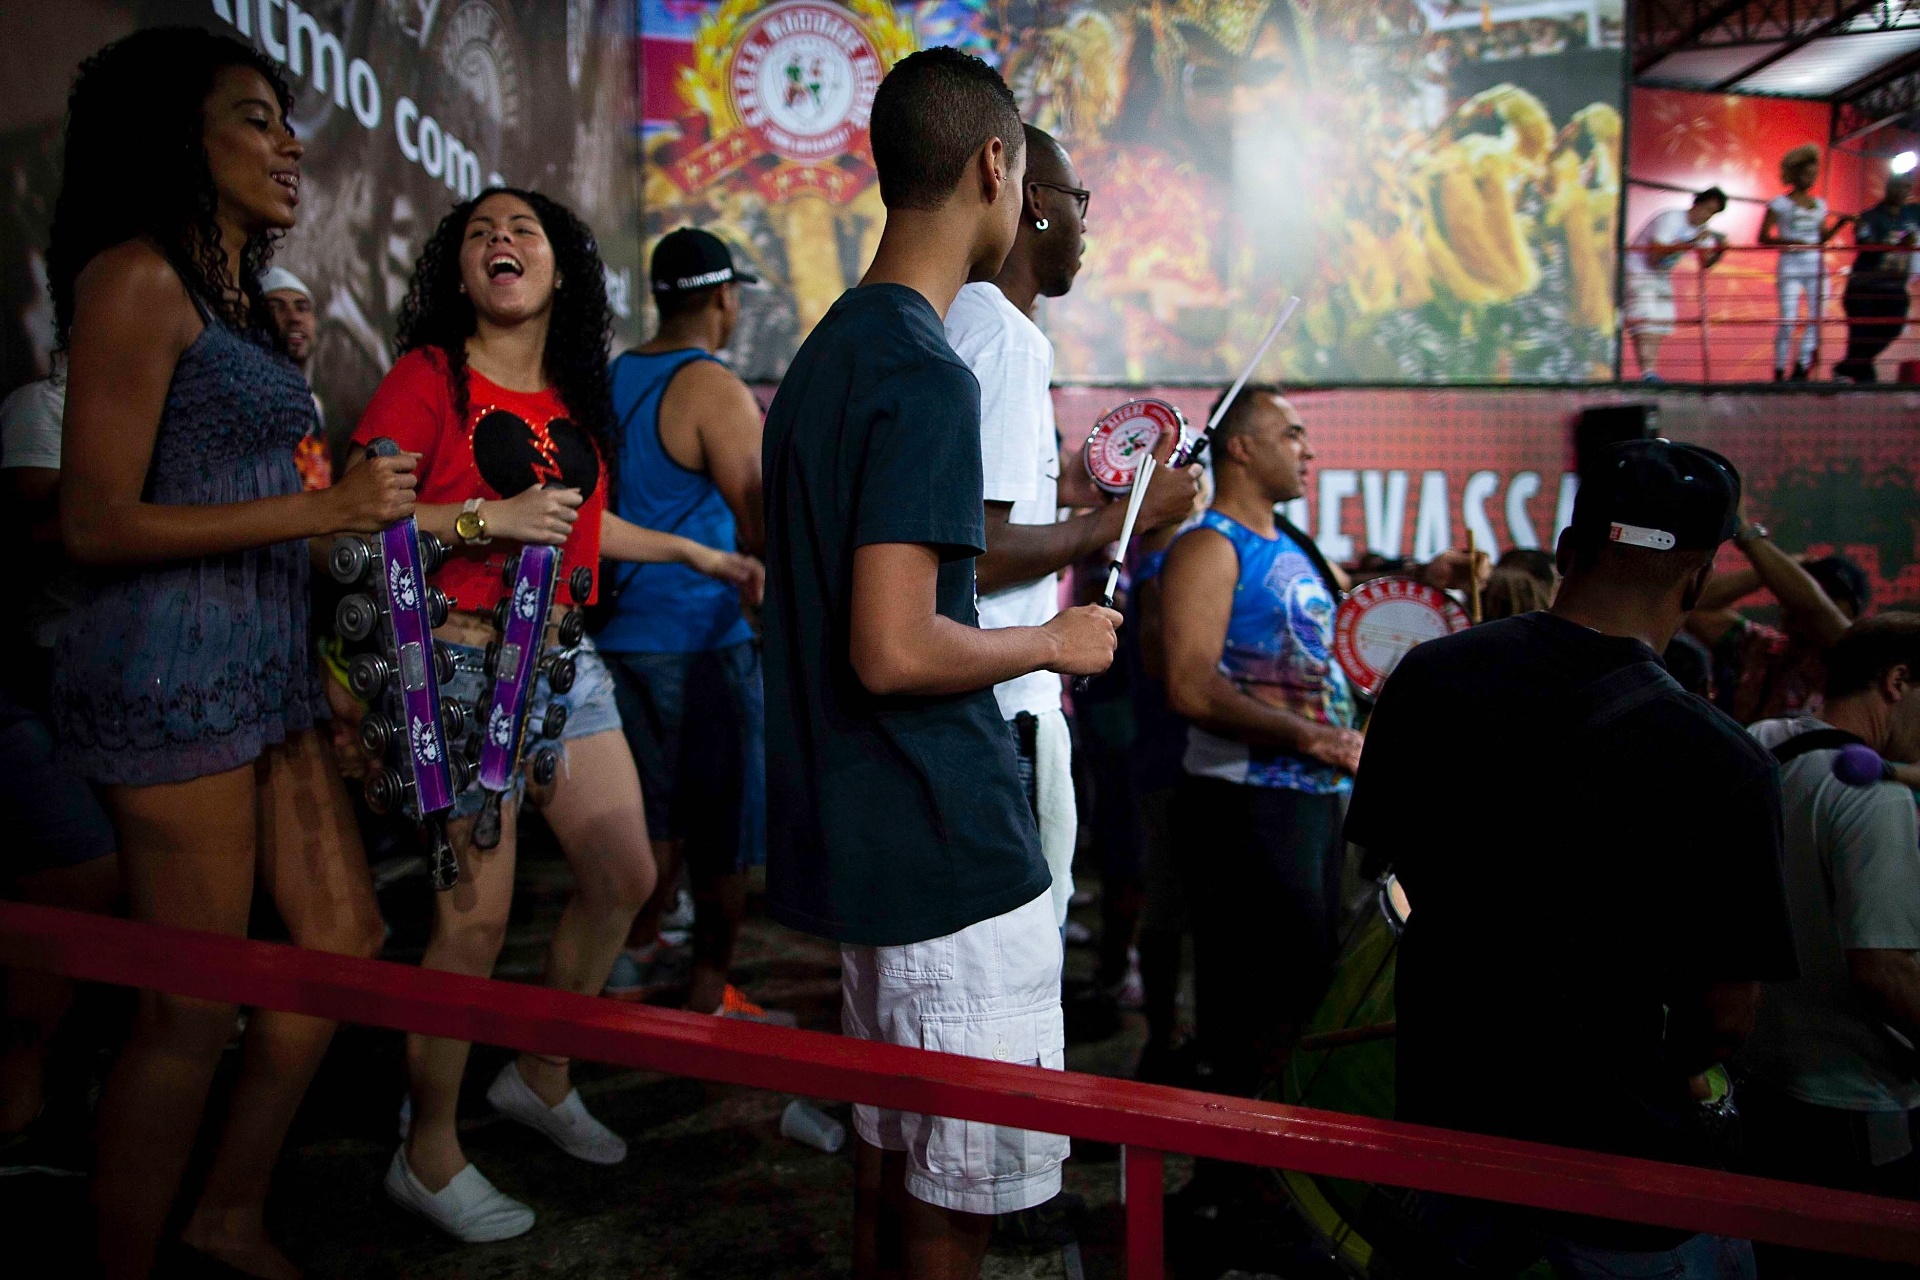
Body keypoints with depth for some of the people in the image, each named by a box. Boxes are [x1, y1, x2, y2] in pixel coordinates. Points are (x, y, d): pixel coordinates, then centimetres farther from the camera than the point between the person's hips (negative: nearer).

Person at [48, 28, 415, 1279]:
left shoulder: (236, 294, 15)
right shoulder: (136, 275, -10)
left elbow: (237, 480, 11)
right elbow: (97, 521, -16)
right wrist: (325, 508, -18)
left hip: (269, 668, 9)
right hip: (172, 671, -9)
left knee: (345, 943, 15)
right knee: (194, 1011, 1)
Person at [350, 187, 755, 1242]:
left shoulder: (574, 394, 13)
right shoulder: (427, 376, -7)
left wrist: (695, 552, 29)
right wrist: (486, 521, -21)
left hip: (567, 661, 8)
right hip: (466, 667, -7)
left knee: (624, 875, 9)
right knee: (476, 917, -6)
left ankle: (540, 1077, 31)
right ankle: (427, 1156, 14)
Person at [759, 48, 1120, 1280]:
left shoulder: (829, 349, 11)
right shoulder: (928, 373, -19)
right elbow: (896, 652, -25)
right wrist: (1054, 641, -9)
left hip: (865, 839, 10)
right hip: (952, 853, -10)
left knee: (893, 1143, 22)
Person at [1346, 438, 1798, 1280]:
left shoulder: (1426, 675, -9)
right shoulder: (1723, 764, -23)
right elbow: (1726, 1016, -15)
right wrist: (1673, 1072, 8)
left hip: (1442, 1114, 5)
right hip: (1620, 1151, -4)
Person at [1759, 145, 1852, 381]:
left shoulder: (1819, 205, 14)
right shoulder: (1780, 204, -1)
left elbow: (1822, 238, 16)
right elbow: (1763, 237, -5)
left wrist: (1839, 224, 1)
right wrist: (1788, 241, -19)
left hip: (1816, 267, 5)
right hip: (1790, 268, -5)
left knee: (1816, 318, 0)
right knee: (1788, 322, -9)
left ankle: (1802, 369, 7)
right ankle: (1779, 373, 0)